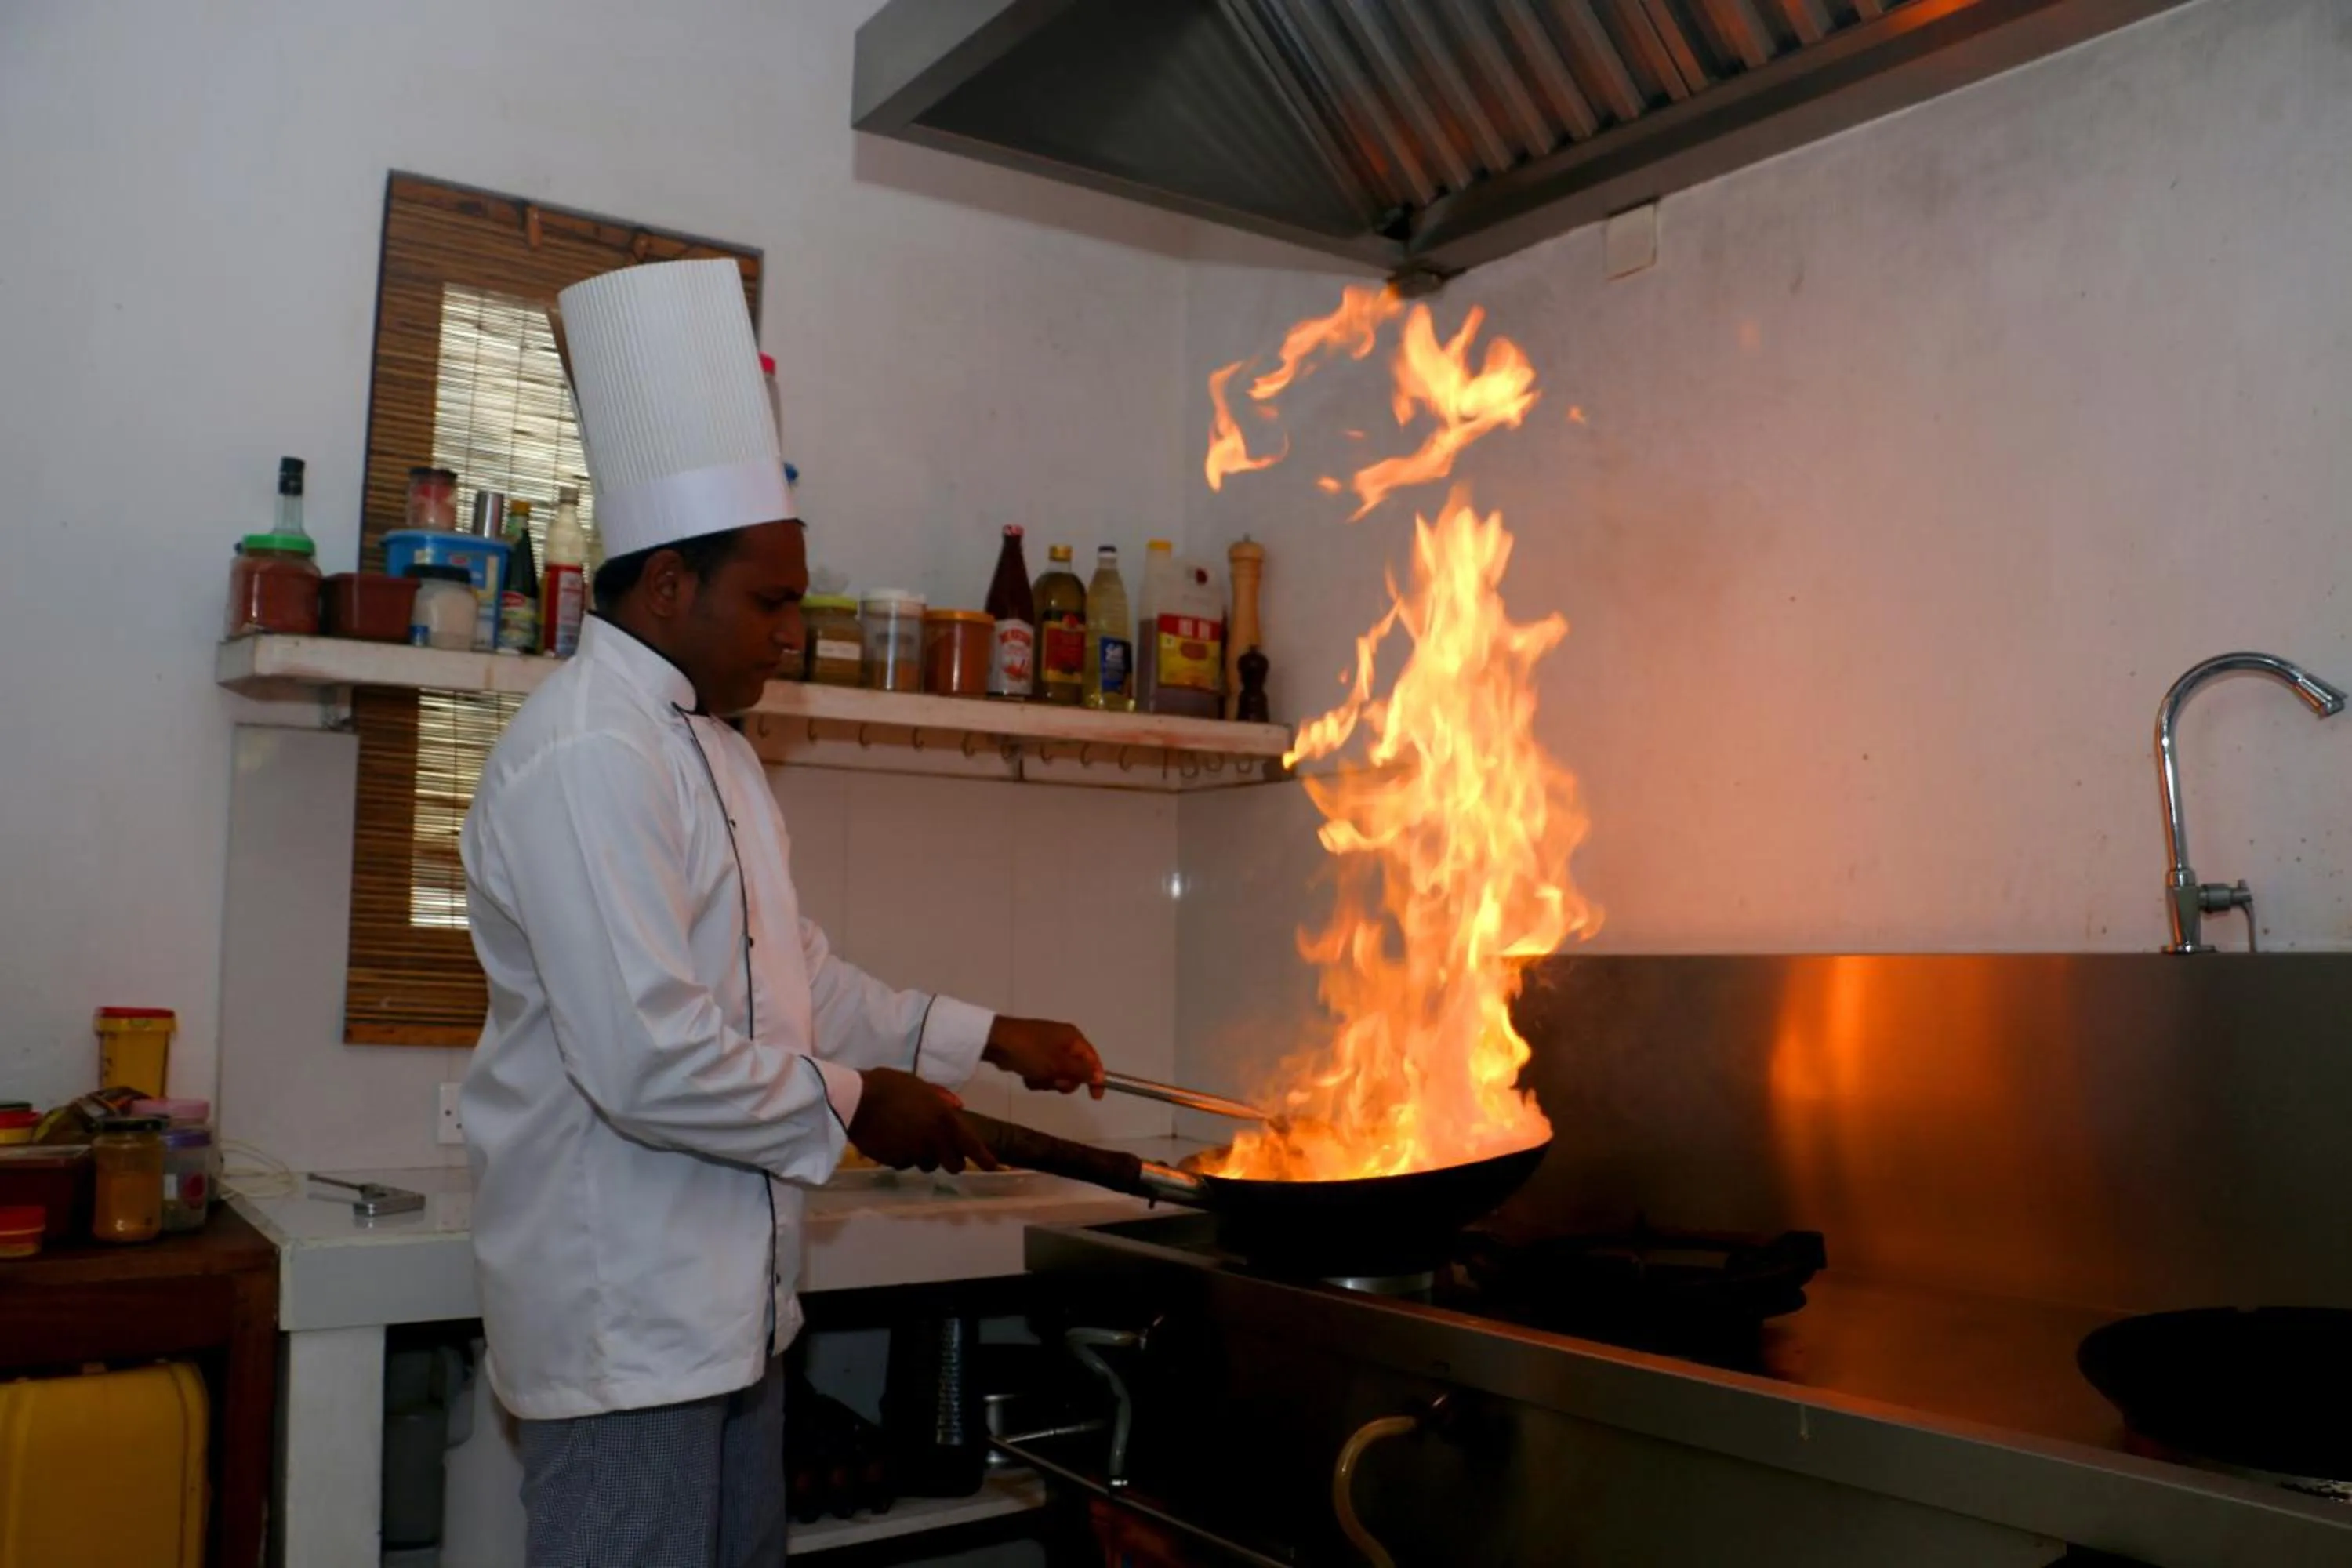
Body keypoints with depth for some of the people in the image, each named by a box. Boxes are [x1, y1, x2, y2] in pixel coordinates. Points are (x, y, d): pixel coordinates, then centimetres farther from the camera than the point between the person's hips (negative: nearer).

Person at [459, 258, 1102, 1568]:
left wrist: (994, 1040, 12)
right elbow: (647, 1058, -26)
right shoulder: (587, 756, -20)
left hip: (727, 1300, 10)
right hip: (625, 1313, -10)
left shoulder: (714, 749, 14)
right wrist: (852, 1107, -12)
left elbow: (801, 983, 19)